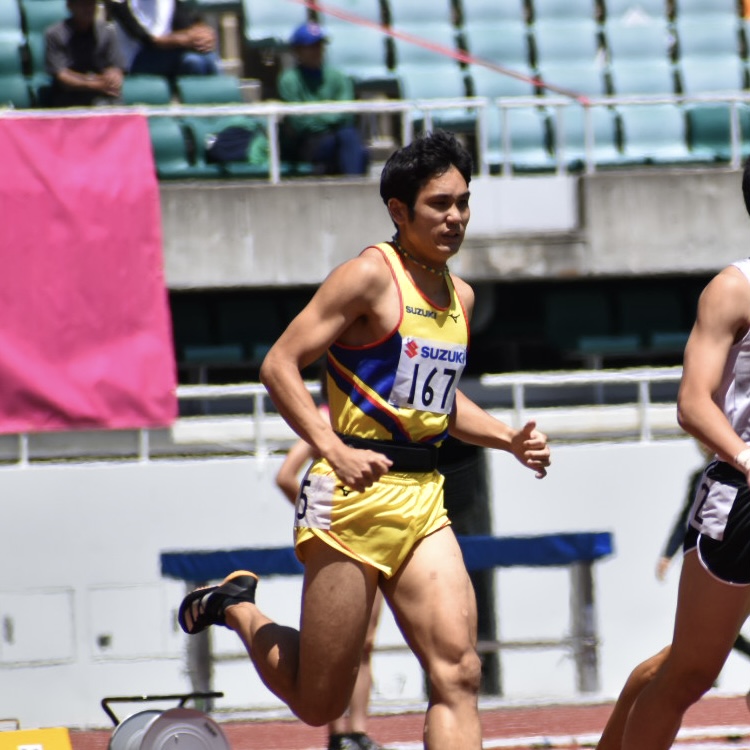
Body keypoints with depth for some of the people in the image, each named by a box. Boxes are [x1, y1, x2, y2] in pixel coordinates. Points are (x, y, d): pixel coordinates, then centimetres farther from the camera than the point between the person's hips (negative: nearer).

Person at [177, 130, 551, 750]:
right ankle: (237, 608, 29)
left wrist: (510, 440, 15)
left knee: (458, 675, -9)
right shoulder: (372, 275, -9)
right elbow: (280, 365, -13)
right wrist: (334, 450, -24)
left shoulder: (460, 297, 15)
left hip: (424, 501, 7)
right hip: (356, 492, -7)